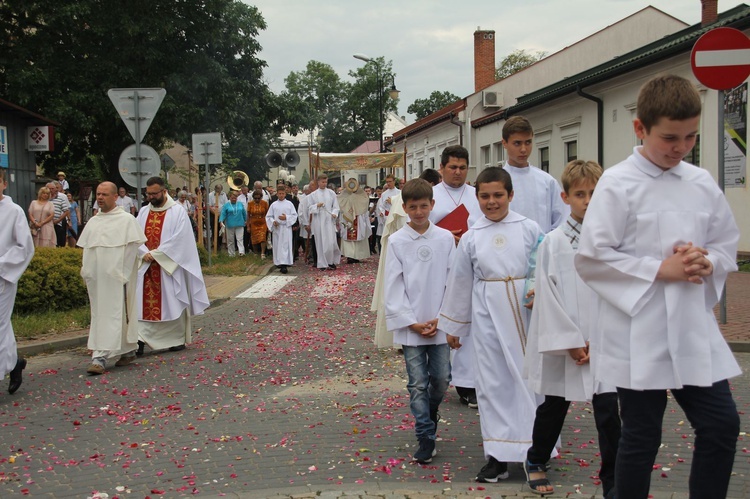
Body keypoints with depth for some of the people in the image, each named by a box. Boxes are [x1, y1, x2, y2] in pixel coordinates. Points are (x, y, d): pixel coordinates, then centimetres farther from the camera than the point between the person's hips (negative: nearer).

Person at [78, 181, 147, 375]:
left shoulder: (126, 219, -3)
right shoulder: (93, 222, 14)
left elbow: (132, 247, -7)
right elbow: (86, 248, 19)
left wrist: (122, 273, -12)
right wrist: (86, 271, 9)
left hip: (116, 277, -7)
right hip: (96, 277, 7)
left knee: (113, 315, -8)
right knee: (99, 314, 9)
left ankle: (100, 357, -12)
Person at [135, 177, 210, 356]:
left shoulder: (177, 211, -3)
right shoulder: (143, 212, 11)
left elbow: (179, 238, -12)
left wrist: (156, 254, -15)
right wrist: (144, 253, -12)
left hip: (169, 266, -4)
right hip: (146, 267, 4)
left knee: (173, 302, 3)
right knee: (143, 303, -3)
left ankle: (179, 339, 15)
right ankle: (141, 339, -7)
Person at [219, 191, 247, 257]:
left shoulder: (240, 204, 8)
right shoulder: (226, 206, 2)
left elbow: (244, 213, 15)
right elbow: (223, 214, -5)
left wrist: (245, 220, 19)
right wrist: (221, 221, -19)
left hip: (239, 225, 0)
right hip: (230, 225, 0)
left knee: (240, 239, -10)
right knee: (230, 240, 7)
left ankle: (241, 251, -18)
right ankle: (231, 254, 15)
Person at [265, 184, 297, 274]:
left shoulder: (289, 204, 4)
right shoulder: (273, 205, 8)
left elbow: (294, 215, 3)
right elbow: (268, 216, 9)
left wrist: (286, 218, -12)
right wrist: (273, 222, -9)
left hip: (286, 228, -2)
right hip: (276, 228, 2)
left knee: (285, 246, -8)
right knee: (277, 246, 3)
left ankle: (284, 265, -13)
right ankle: (279, 263, 12)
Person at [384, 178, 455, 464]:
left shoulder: (445, 238, 1)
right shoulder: (397, 242, -2)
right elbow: (394, 286, -2)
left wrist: (439, 319, -5)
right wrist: (411, 322, -8)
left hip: (439, 324, 1)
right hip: (410, 325, -1)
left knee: (442, 380, 7)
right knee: (418, 384, 1)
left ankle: (430, 412, 37)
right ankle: (426, 438, 9)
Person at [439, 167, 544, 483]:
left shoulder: (529, 229, -2)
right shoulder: (471, 237, 4)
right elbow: (460, 283, 10)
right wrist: (453, 327, 14)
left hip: (525, 311, -1)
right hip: (488, 315, 2)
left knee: (529, 376, 5)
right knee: (493, 382, 7)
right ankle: (499, 456, 16)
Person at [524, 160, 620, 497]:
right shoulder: (552, 244, -4)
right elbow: (547, 296, -6)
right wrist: (571, 342, -10)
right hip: (562, 343, 0)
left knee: (609, 414, -1)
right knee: (554, 407, 15)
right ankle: (535, 462, 39)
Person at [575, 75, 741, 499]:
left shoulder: (702, 183, 6)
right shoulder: (618, 185, -10)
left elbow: (729, 245, 14)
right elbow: (591, 258, -13)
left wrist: (707, 263, -8)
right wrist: (660, 269, -16)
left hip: (695, 329, 5)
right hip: (640, 334, -5)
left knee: (722, 424, 7)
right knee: (642, 436, 6)